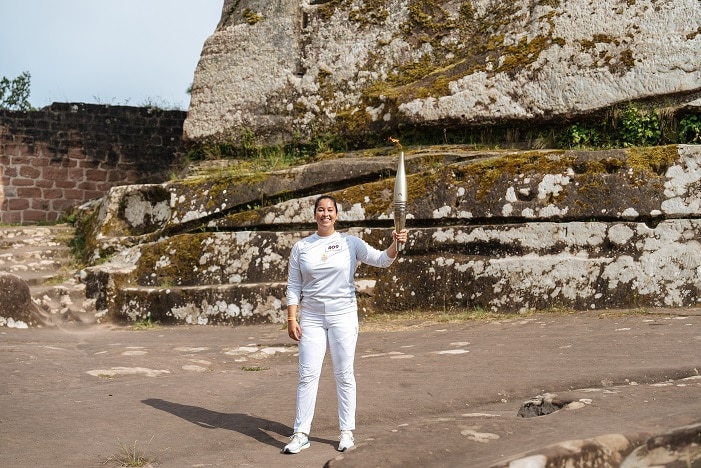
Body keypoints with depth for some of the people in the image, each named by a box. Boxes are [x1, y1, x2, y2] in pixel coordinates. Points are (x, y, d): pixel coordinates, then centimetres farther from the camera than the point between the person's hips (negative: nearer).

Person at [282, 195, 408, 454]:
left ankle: (347, 431, 15)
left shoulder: (350, 243, 0)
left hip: (343, 316, -1)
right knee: (308, 375, -1)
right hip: (311, 318, 1)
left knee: (344, 375, 4)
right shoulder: (301, 247, 3)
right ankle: (301, 434, 5)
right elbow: (293, 287, 4)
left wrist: (395, 244, -26)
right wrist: (291, 319, -3)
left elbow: (381, 260, -7)